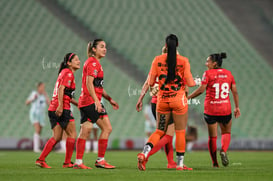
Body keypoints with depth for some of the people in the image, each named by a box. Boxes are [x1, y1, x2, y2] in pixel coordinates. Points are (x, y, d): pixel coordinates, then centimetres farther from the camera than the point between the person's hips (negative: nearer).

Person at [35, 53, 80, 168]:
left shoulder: (65, 72, 23)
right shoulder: (68, 73, -7)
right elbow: (61, 89, -19)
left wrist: (78, 104, 26)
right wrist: (60, 106, -27)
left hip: (53, 109, 9)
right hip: (62, 108, -9)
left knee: (57, 137, 8)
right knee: (72, 134, -3)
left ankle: (40, 160, 3)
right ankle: (67, 162, -2)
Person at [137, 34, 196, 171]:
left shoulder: (157, 60, -1)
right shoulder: (183, 61, -7)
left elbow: (151, 83, -1)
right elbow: (190, 83, -8)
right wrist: (194, 82, 15)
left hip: (162, 100, 3)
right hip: (179, 100, -3)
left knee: (160, 131, 12)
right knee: (180, 132, 7)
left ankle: (144, 153, -10)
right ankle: (180, 163, 9)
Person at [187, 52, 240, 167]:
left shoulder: (208, 73, -6)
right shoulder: (228, 73, 6)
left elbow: (201, 90, -13)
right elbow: (235, 92, 6)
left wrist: (188, 97, -3)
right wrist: (237, 107, 12)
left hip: (210, 109, -2)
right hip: (225, 109, 2)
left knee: (212, 136, 9)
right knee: (226, 132, 20)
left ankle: (214, 162, 8)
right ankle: (223, 150, -8)